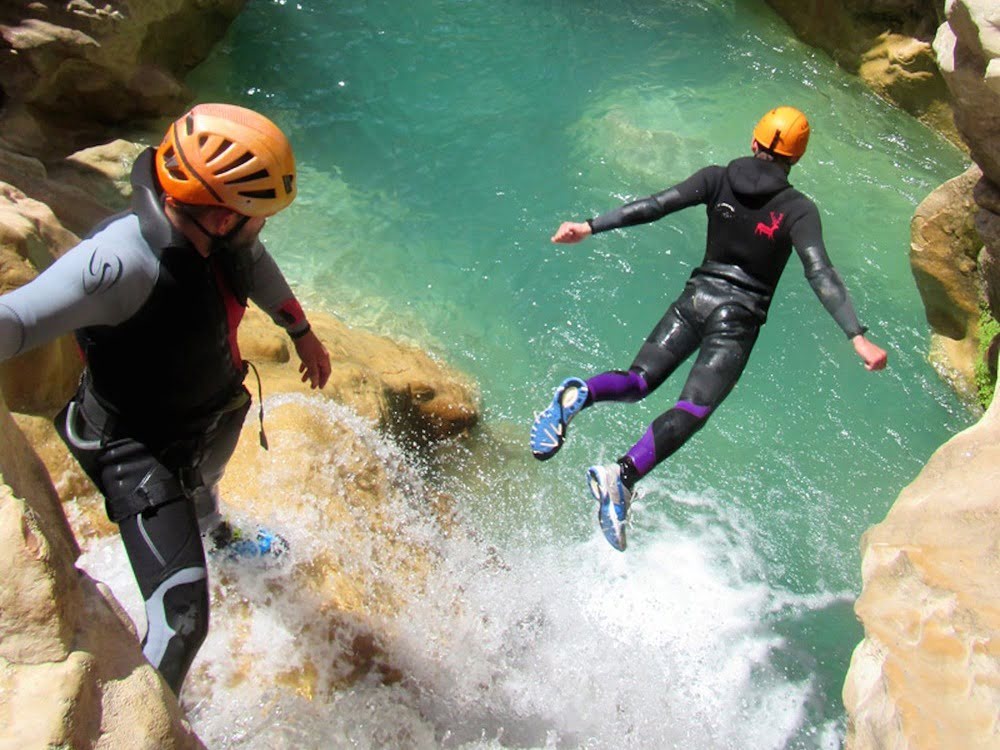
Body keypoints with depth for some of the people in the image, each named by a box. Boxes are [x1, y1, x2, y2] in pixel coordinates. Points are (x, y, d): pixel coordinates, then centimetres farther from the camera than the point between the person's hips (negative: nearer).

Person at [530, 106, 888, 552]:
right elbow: (820, 275, -16)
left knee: (639, 381, 10)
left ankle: (579, 394, -24)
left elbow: (654, 206, -5)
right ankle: (623, 475, -34)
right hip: (739, 319, -3)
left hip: (696, 298, 3)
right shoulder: (798, 210, -5)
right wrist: (857, 337, -18)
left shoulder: (718, 179, 3)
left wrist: (591, 227, -3)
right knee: (693, 409, -11)